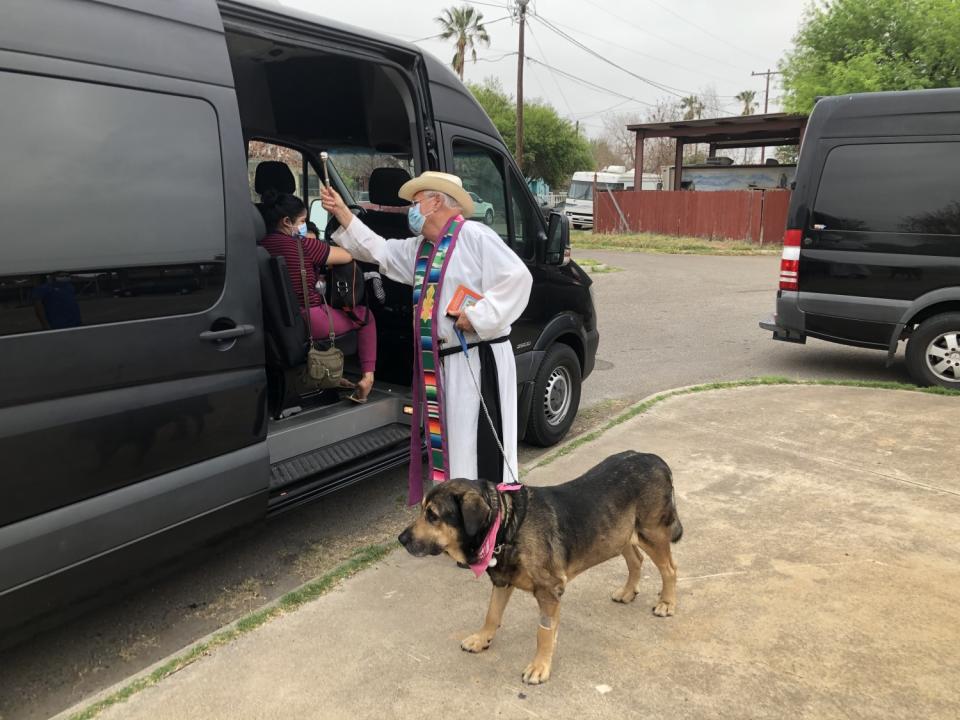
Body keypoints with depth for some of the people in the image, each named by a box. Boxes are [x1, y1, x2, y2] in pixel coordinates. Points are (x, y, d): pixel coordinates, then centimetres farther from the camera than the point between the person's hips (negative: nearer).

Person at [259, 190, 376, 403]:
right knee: (365, 315, 17)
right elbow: (347, 256, -9)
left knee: (326, 307, 37)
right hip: (308, 322, -7)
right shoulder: (303, 245, -19)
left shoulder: (261, 246, -1)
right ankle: (367, 376, 10)